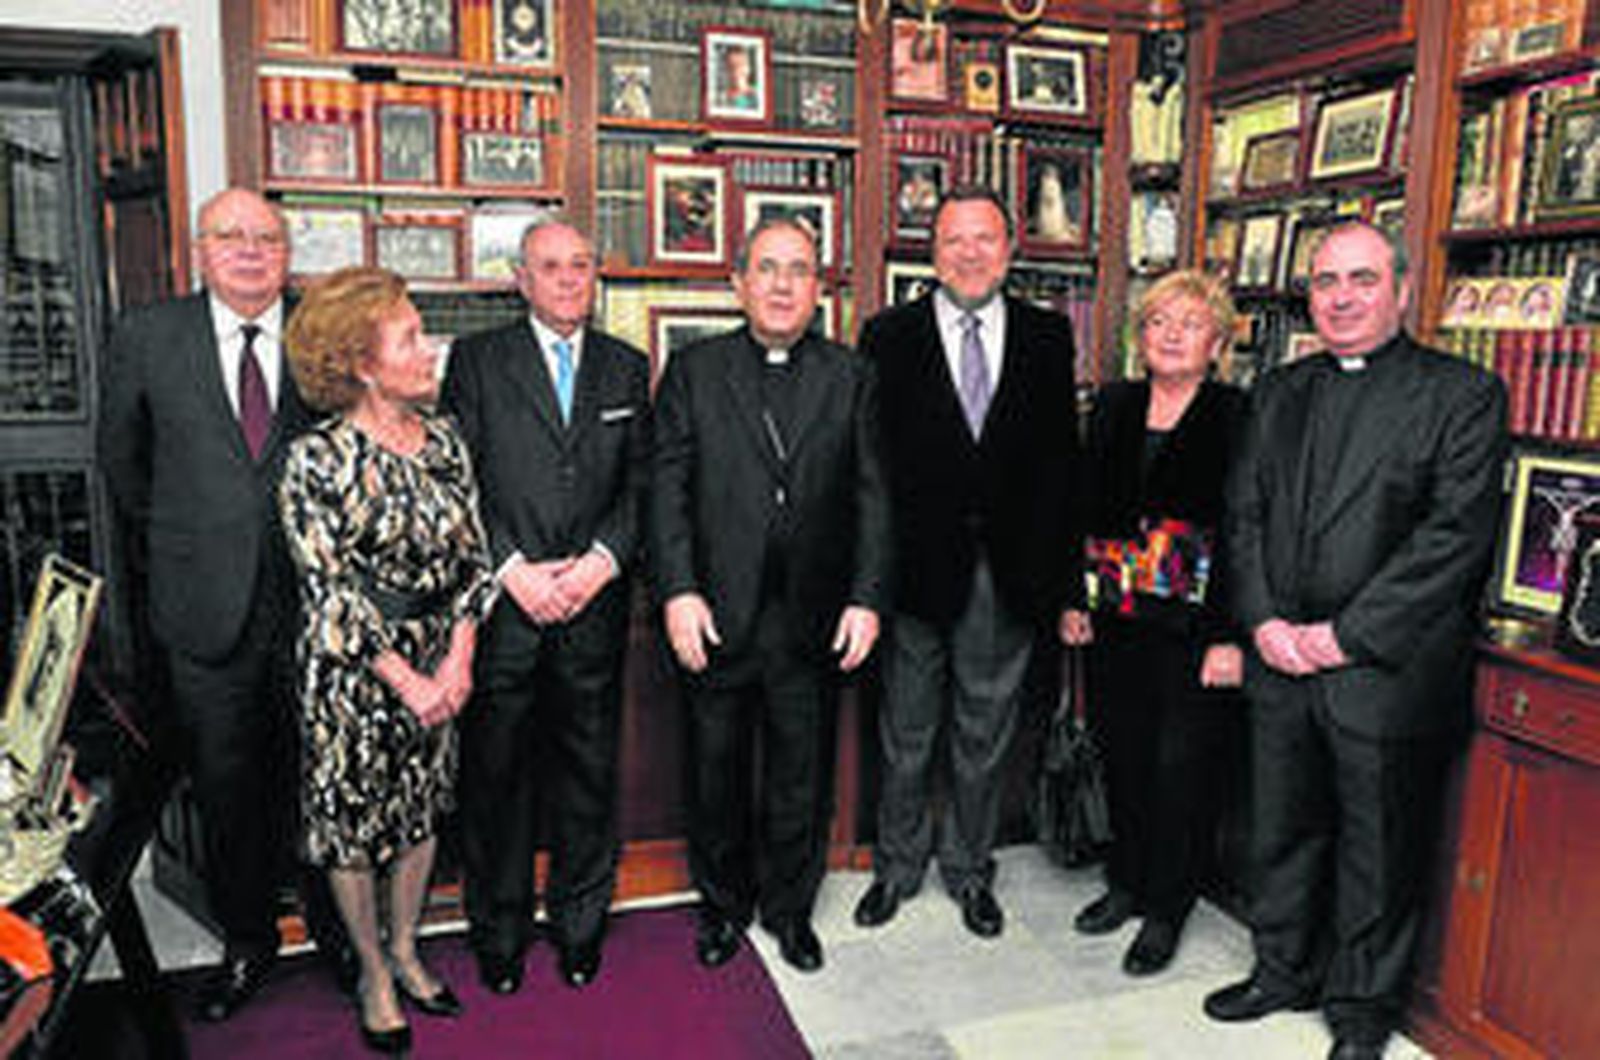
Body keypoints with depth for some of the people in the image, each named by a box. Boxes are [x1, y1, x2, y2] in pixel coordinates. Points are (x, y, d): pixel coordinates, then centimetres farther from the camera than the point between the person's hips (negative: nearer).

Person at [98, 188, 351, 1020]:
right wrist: (171, 553, 14)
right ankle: (246, 942, 34)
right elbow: (121, 461, 13)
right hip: (206, 609, 1)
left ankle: (336, 926, 34)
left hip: (316, 600, 0)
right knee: (227, 789, 13)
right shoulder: (146, 338, 2)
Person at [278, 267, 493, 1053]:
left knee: (423, 809, 17)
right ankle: (373, 975, 30)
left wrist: (456, 661, -8)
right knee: (352, 820, 10)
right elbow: (331, 591, -14)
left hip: (436, 664, 5)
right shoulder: (317, 459, -14)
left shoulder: (445, 442, 1)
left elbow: (471, 555, 2)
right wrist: (404, 679, -15)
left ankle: (404, 952, 37)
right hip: (350, 671, -5)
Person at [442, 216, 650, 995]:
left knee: (589, 771, 12)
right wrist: (513, 570, -12)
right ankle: (498, 930, 28)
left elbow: (641, 483, 5)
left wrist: (603, 559, -10)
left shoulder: (627, 367, 10)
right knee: (495, 776, 9)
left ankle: (580, 923, 31)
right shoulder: (477, 359, 3)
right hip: (502, 604, -2)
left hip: (594, 608, 2)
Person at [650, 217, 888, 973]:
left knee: (803, 779, 14)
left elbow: (871, 497, 2)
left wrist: (866, 598, -6)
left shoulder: (850, 378, 5)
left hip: (813, 622, 1)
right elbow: (667, 489, -3)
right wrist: (678, 591, -12)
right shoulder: (693, 370, 2)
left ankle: (790, 909, 35)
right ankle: (723, 904, 37)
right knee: (715, 776, 15)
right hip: (716, 616, 0)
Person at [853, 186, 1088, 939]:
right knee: (906, 741, 14)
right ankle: (897, 866, 35)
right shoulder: (889, 337, -2)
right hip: (917, 573, -1)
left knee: (984, 739, 16)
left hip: (1007, 579, 2)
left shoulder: (1047, 338, 4)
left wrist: (1066, 584, -1)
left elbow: (1061, 466, 3)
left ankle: (969, 870, 36)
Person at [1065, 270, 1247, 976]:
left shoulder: (1238, 419, -7)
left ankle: (1166, 911, 22)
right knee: (1122, 757, 15)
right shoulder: (1112, 406, 8)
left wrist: (1231, 638, -15)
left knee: (1183, 769, 4)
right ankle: (1126, 883, 34)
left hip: (1193, 632, -4)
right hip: (1118, 624, 5)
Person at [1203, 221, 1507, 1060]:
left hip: (1387, 671, -4)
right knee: (1282, 831, 17)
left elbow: (1456, 535, -13)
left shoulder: (1462, 395, -5)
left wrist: (1346, 635, -16)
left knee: (1379, 852, 9)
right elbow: (1245, 513, 9)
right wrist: (1263, 620, -5)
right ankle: (1283, 972, 38)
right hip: (1280, 664, 5)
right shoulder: (1279, 393, 11)